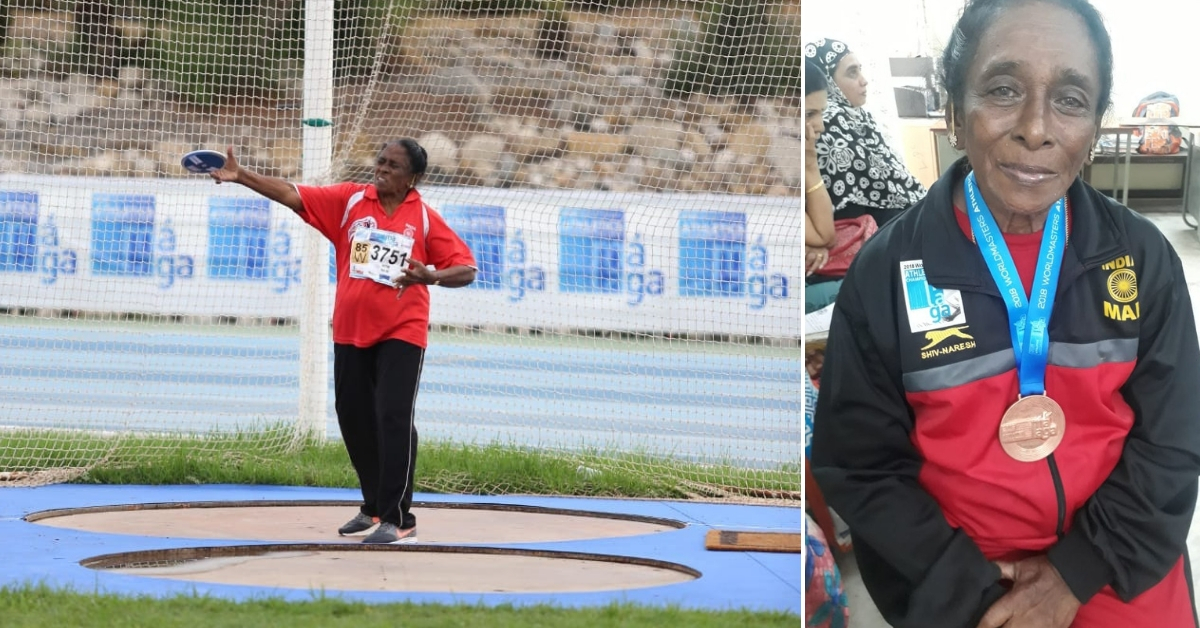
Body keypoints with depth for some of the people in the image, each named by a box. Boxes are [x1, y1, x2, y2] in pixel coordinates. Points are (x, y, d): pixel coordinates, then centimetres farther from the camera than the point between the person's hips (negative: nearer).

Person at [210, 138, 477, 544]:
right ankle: (374, 507, 29)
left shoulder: (425, 219, -2)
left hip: (401, 333, -4)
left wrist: (431, 276, -22)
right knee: (354, 418, 11)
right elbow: (293, 195, -3)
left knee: (394, 418, -14)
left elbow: (466, 269, -1)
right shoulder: (350, 200, 3)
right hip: (350, 331, 4)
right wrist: (240, 176, -14)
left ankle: (398, 519, -10)